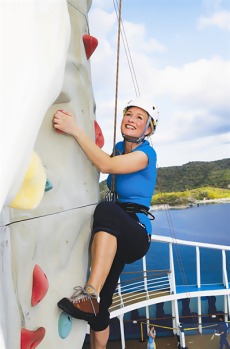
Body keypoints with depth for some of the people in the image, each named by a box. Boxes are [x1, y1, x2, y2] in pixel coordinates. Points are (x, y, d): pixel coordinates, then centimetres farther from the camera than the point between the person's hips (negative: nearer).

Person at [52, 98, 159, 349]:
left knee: (107, 208, -39)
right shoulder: (119, 147, 12)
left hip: (137, 234, -6)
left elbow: (106, 165, -23)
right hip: (114, 237, 7)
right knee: (99, 308, 2)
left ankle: (90, 294, -44)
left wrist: (75, 129, -27)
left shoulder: (146, 154, -9)